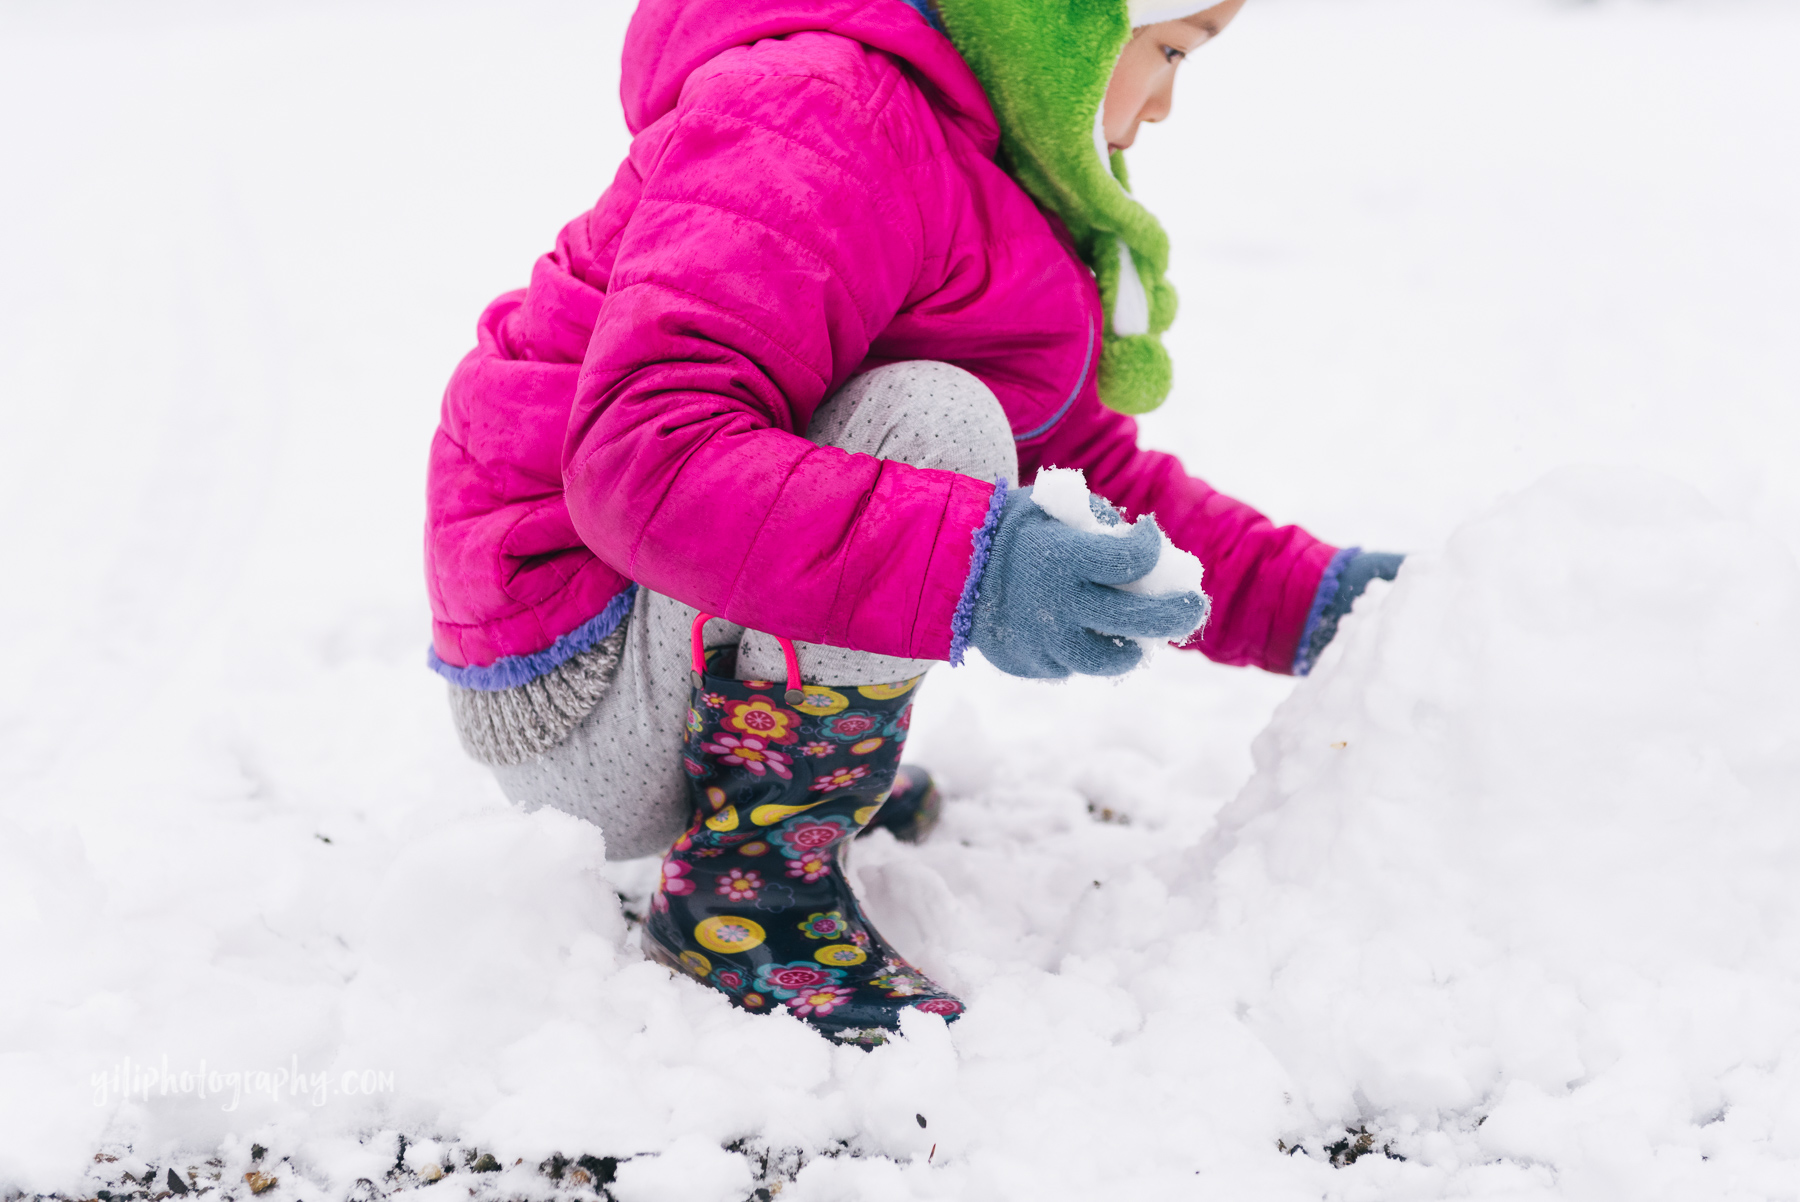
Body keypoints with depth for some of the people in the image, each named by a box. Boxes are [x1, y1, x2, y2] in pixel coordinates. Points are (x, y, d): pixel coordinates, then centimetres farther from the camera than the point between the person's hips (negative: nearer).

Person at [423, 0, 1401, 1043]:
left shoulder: (993, 157, 10)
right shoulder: (821, 113, -22)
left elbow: (1090, 461, 14)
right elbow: (640, 455, -34)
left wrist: (1308, 596, 5)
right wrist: (965, 566, -41)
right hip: (565, 700, -9)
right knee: (932, 421, -29)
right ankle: (751, 880, -17)